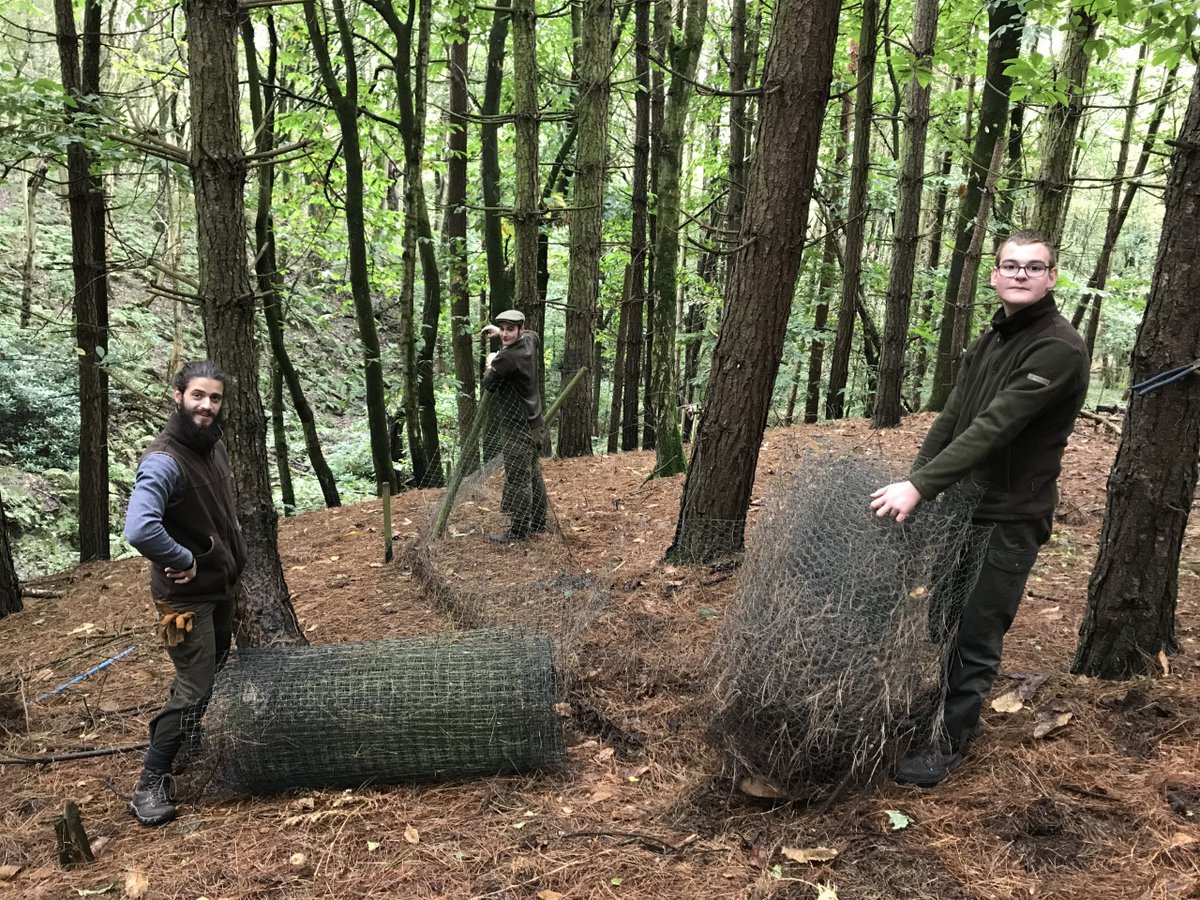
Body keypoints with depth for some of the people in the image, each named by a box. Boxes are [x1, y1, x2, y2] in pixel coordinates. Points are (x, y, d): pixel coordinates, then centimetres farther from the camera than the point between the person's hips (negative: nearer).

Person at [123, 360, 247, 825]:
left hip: (221, 584, 9)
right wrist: (184, 560, -28)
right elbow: (140, 530, -43)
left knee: (215, 671, 25)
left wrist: (234, 554, 8)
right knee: (193, 690, -4)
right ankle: (151, 784, 11)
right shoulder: (164, 461, -28)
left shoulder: (214, 444, 0)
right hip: (187, 595, -9)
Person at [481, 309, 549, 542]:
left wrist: (490, 364, 10)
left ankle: (518, 531, 1)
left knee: (518, 479, -4)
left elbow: (488, 385, -8)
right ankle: (539, 522, 27)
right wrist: (500, 333, 31)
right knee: (533, 474, 17)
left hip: (517, 427, -9)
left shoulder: (507, 357, -21)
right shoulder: (531, 341, 5)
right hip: (533, 423, 9)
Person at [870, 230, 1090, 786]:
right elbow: (951, 419, 8)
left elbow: (994, 427, -25)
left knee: (977, 635, 2)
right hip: (960, 501, 7)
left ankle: (950, 744, 18)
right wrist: (913, 481, -2)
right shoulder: (989, 340, 10)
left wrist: (920, 486, -30)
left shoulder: (1060, 349, -17)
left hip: (1010, 517, -7)